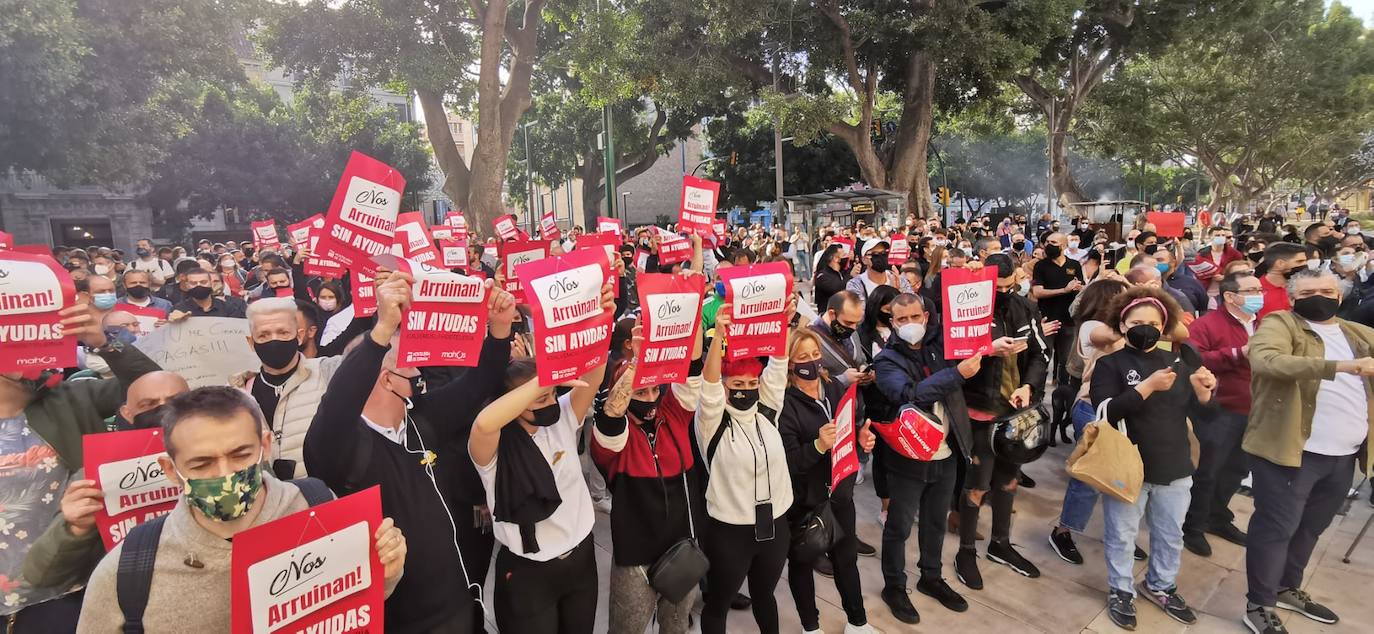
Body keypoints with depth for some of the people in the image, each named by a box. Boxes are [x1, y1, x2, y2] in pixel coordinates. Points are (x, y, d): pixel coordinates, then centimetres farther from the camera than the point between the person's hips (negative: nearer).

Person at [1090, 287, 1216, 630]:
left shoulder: (1178, 360, 5)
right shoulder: (1111, 363, -8)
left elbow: (1200, 414, 7)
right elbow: (1107, 413, -22)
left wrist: (1203, 392, -14)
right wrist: (1148, 387, -28)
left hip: (1174, 467, 5)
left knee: (1171, 535, 20)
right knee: (1121, 535, 9)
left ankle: (1160, 586, 41)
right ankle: (1120, 591, 28)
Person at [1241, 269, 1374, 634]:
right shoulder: (1280, 324, -8)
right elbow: (1266, 360, -28)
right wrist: (1338, 366, -35)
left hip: (1344, 455, 7)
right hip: (1292, 450, -7)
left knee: (1311, 527, 20)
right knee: (1276, 528, 0)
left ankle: (1288, 589, 38)